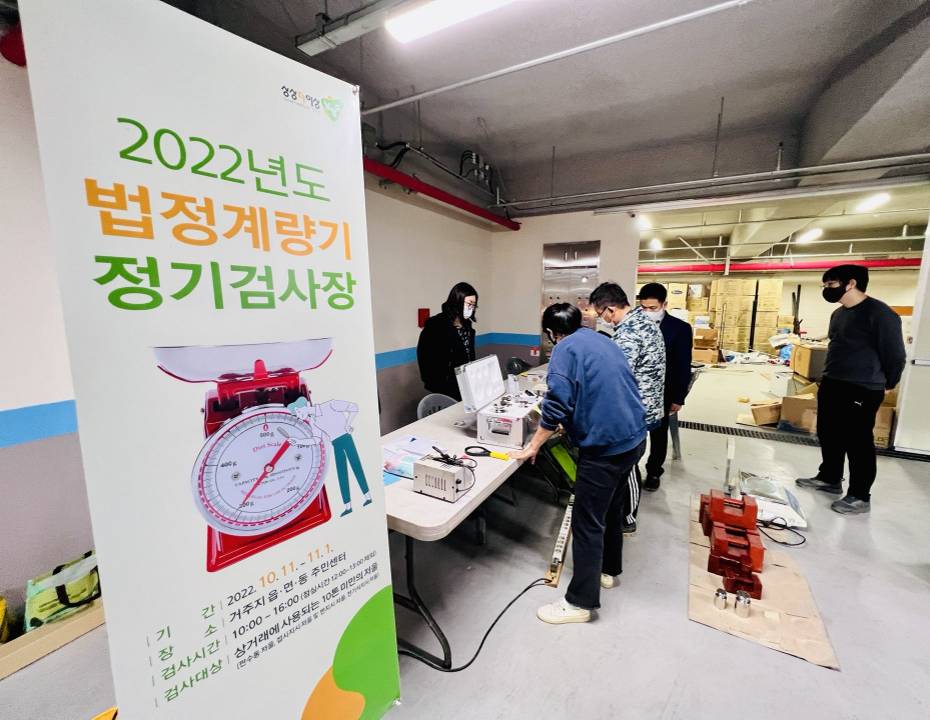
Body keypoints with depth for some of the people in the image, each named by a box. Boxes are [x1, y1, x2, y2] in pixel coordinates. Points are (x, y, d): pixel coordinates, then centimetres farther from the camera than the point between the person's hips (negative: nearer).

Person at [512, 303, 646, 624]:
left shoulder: (565, 349, -11)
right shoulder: (603, 341, 15)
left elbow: (556, 407, -18)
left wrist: (532, 447, -7)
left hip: (604, 445, -9)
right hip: (632, 437, 9)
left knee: (587, 523, 2)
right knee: (611, 508, 24)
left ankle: (580, 602, 15)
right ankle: (608, 569, 43)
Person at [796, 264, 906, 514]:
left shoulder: (880, 313, -14)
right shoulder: (838, 313, 11)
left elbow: (894, 353, -10)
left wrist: (887, 384, 1)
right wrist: (831, 377, 19)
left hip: (862, 391, -8)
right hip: (831, 386, 9)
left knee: (858, 443, 1)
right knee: (828, 436, 16)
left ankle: (860, 497, 13)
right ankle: (829, 479, 32)